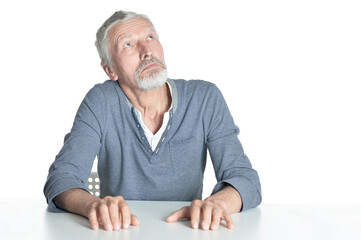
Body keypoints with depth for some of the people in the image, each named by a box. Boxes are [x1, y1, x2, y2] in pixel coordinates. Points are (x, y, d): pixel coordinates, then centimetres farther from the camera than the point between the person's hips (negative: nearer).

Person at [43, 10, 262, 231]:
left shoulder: (206, 99, -4)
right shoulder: (100, 103, -5)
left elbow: (245, 178, -9)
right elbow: (61, 178, -11)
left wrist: (215, 203, -31)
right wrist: (94, 205, -33)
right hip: (120, 232, -2)